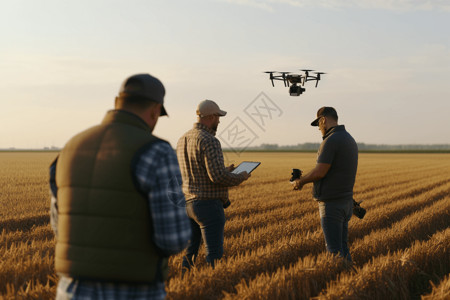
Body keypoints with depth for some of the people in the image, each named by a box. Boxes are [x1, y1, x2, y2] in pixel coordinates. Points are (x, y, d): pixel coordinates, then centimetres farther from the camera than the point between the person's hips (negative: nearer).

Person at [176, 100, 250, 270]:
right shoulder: (209, 141, -16)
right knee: (214, 254, -2)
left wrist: (225, 171, 21)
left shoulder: (182, 140, 12)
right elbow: (218, 176, -23)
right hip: (208, 205, -9)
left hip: (187, 203, 9)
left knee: (190, 251, 15)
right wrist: (240, 178, -6)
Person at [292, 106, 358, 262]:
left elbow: (320, 172, -21)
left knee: (334, 249, -5)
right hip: (346, 201, 9)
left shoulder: (331, 140, -16)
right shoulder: (349, 140, 14)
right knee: (342, 246, 14)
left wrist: (301, 181, -3)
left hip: (331, 203, -9)